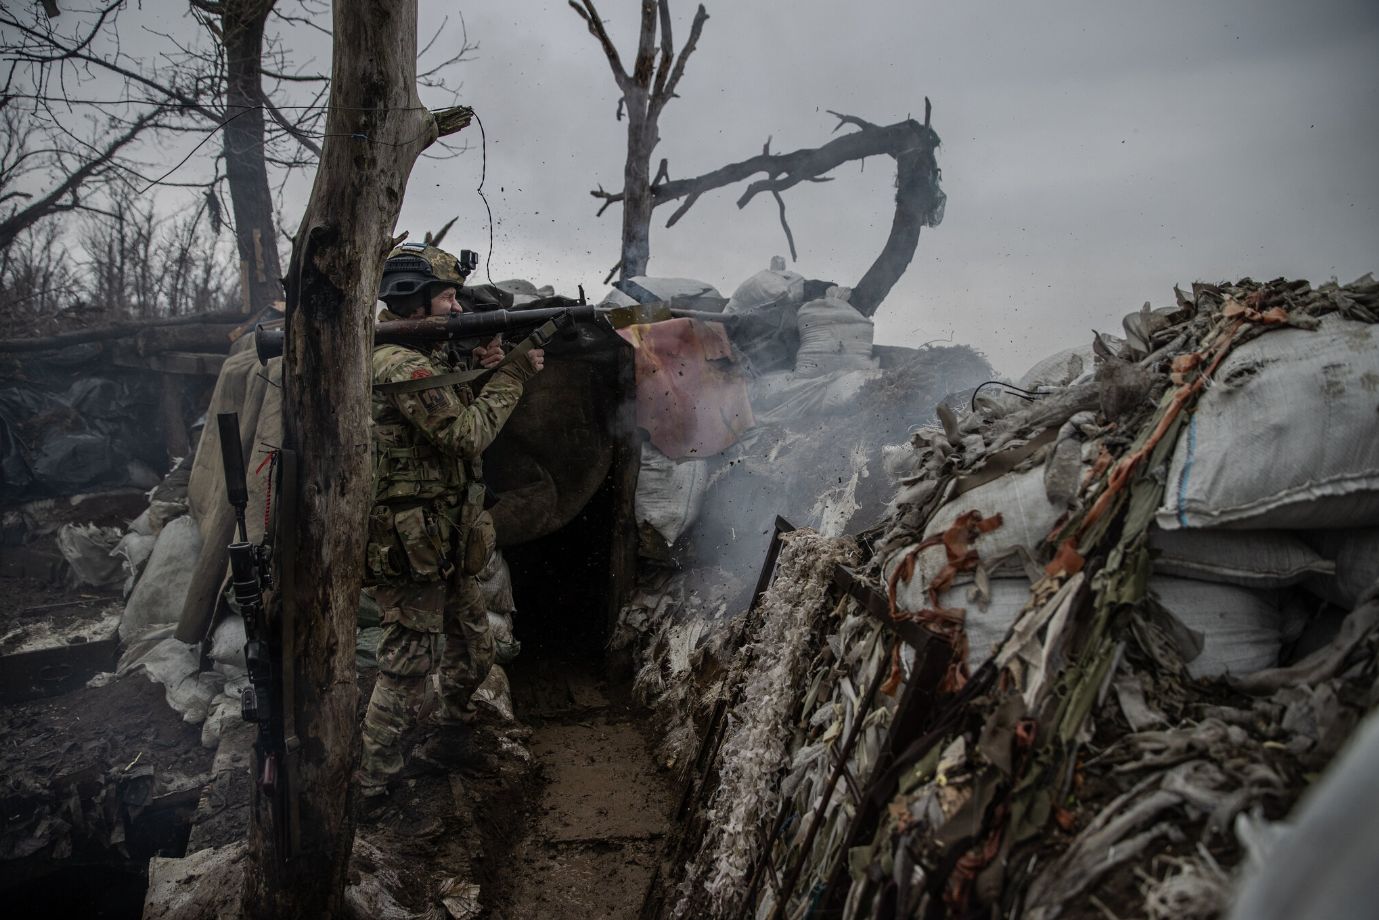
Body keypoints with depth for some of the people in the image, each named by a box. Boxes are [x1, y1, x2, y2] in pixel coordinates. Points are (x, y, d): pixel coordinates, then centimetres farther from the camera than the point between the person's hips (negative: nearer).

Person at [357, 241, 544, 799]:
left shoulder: (430, 355, 11)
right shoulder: (400, 364, -20)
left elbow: (461, 414, 18)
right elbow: (468, 433, -23)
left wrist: (484, 370, 2)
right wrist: (513, 376, -14)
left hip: (446, 547, 10)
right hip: (408, 551, -10)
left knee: (473, 653, 20)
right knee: (408, 666, 1)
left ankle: (449, 740, 39)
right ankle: (369, 783, 14)